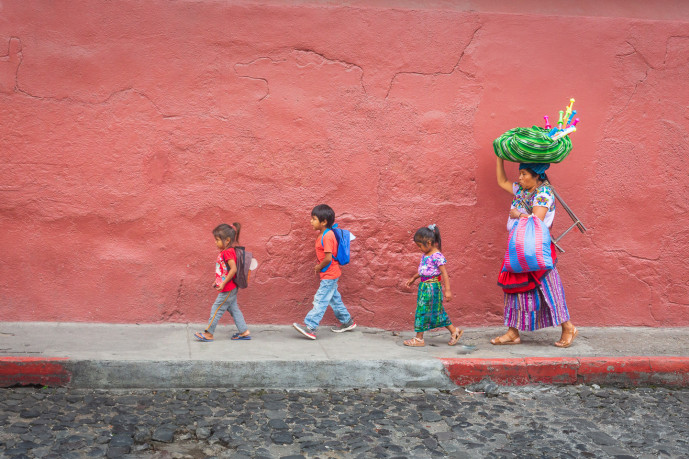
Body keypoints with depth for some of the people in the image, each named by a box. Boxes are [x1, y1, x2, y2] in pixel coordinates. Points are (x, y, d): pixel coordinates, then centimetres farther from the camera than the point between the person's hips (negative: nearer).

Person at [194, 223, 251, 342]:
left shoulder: (227, 252, -19)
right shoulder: (224, 252, 12)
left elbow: (233, 269, -26)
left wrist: (223, 283, -23)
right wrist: (217, 281, 17)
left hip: (228, 290, -10)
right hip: (230, 289, 10)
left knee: (216, 309, -1)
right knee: (234, 309, 12)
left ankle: (208, 333, 8)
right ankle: (244, 332, 16)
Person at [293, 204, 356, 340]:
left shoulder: (327, 236, -22)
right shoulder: (321, 234, 9)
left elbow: (328, 258, -26)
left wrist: (319, 267, -11)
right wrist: (318, 265, 6)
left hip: (329, 275, -10)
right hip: (329, 274, 10)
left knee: (320, 300, -8)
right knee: (334, 298, 18)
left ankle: (310, 326, -8)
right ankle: (347, 321, 30)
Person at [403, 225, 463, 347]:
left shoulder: (437, 256, -17)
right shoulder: (425, 255, 10)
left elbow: (444, 273, -18)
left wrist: (447, 290, -21)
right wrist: (413, 278, 31)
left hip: (432, 287, -9)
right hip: (424, 286, 9)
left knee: (423, 311, -3)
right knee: (437, 312, 14)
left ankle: (419, 338, 7)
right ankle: (454, 331, 25)